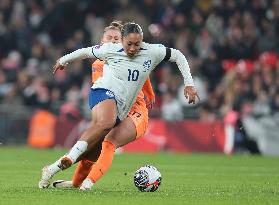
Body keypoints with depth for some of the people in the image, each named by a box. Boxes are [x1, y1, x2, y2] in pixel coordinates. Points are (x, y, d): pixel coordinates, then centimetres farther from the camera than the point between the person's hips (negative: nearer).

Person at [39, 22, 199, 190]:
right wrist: (63, 60, 30)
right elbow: (86, 52, 16)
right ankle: (72, 155, -41)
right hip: (104, 91, -5)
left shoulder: (152, 52, 2)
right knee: (106, 121, -38)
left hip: (120, 110, 5)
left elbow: (178, 56, 13)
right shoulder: (110, 50, -2)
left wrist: (189, 84, 8)